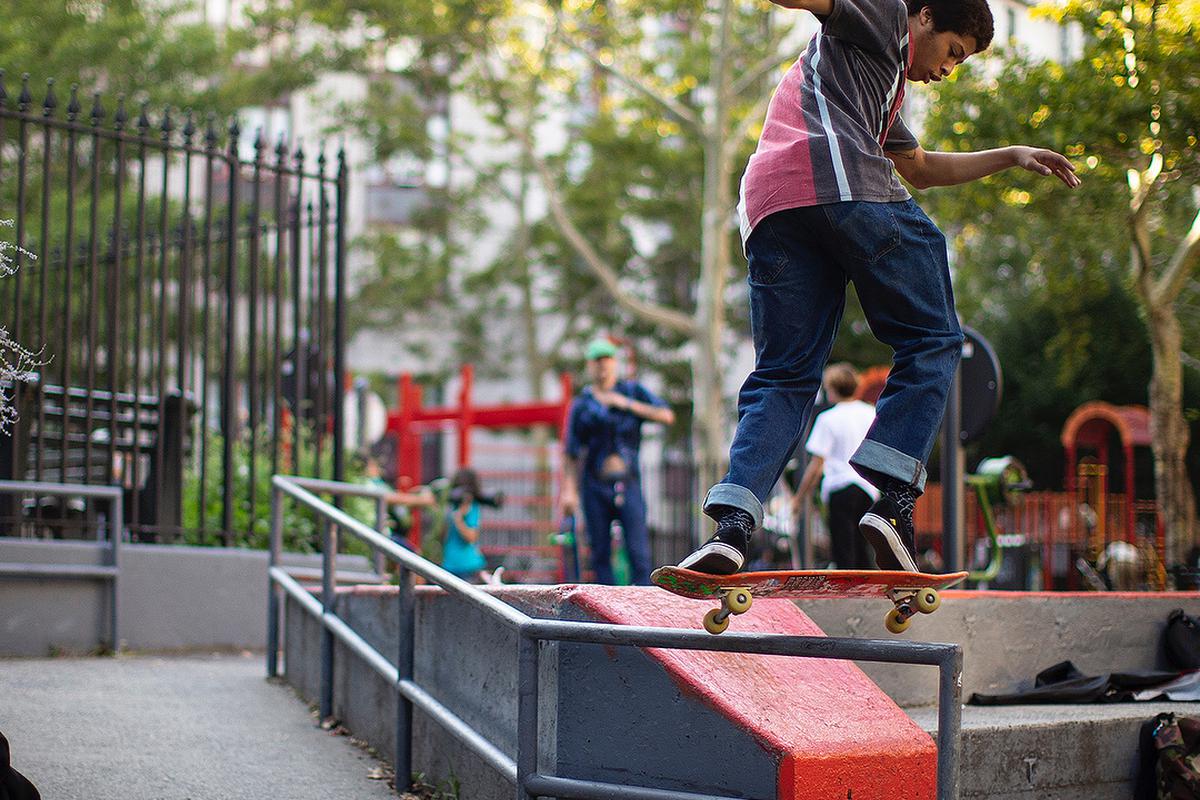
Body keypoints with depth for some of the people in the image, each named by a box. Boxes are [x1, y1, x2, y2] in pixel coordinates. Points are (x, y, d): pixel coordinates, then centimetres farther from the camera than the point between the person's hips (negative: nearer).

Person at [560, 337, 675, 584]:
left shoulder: (634, 391, 11)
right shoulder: (581, 404, 11)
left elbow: (667, 416, -3)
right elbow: (572, 454, 9)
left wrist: (628, 404, -9)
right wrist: (569, 490, 0)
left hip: (628, 483, -1)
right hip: (594, 486, 1)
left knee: (638, 551, -9)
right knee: (600, 552, 1)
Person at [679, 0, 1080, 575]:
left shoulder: (881, 81, 44)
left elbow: (920, 168, 55)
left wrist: (1009, 157, 57)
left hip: (768, 208, 8)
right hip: (845, 187, -8)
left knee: (782, 376, 4)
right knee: (931, 341, 2)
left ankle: (731, 527, -15)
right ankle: (894, 503, -12)